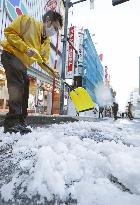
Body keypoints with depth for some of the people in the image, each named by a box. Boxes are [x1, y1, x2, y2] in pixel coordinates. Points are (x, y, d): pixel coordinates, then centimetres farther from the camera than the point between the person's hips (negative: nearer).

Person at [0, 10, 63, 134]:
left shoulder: (47, 42, 10)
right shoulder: (28, 21, -9)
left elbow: (43, 60, 9)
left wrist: (51, 71, -10)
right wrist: (25, 48, -22)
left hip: (23, 64, 8)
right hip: (11, 55, -8)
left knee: (24, 91, 4)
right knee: (17, 87, -23)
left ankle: (20, 123, 12)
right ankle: (12, 122, -21)